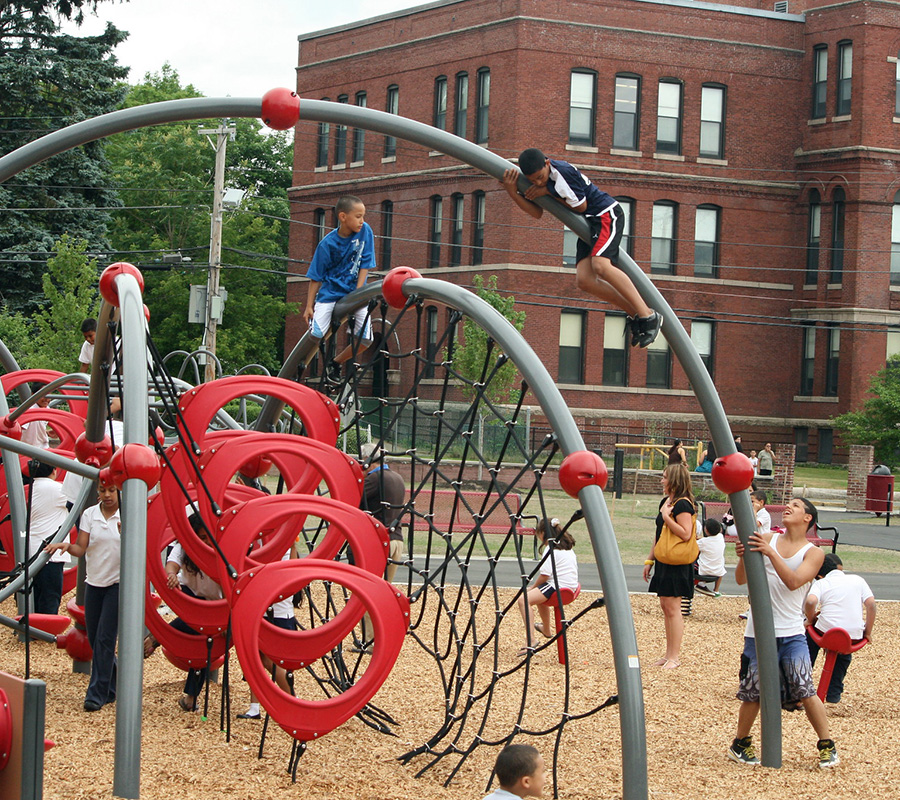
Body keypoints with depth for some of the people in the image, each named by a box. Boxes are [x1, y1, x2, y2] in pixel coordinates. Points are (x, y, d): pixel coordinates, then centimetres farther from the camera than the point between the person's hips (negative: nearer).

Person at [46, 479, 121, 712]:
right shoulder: (89, 515, 4)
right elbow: (81, 548, 0)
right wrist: (67, 546, -20)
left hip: (118, 582, -4)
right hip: (94, 581, 4)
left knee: (105, 638, -9)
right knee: (94, 638, 7)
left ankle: (97, 693, -5)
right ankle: (111, 686, 24)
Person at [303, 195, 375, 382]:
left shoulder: (365, 231, -7)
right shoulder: (327, 244, -12)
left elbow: (365, 264, -2)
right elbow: (316, 277, -6)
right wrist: (309, 306, -8)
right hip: (330, 291, -2)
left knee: (365, 339, -13)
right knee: (316, 334, -22)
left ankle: (335, 364, 12)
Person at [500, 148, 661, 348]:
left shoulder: (563, 172, -23)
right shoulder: (535, 181, 1)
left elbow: (580, 206, -13)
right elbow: (537, 213, -2)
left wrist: (548, 192, -15)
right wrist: (513, 193, -16)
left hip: (606, 214, -8)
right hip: (588, 224, 8)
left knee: (600, 265, -29)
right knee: (584, 280, -9)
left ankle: (649, 316, -27)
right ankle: (635, 314, -1)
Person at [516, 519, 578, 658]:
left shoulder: (551, 548, -10)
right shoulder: (567, 546, 18)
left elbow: (545, 575, -16)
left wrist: (532, 587, 1)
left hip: (557, 586, -10)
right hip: (571, 585, 10)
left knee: (523, 599, -21)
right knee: (540, 595, 36)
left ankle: (530, 640, -33)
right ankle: (547, 630, 50)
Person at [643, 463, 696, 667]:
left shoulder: (683, 505, -14)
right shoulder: (666, 501, 15)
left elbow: (685, 534, -24)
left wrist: (666, 516, -20)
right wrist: (650, 560, 21)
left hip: (677, 564, -10)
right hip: (664, 562, 10)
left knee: (672, 608, -7)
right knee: (666, 607, 11)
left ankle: (675, 657, -3)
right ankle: (669, 655, 16)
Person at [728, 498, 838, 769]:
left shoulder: (813, 553, 0)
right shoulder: (767, 540, 5)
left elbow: (794, 581, -17)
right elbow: (741, 579, 2)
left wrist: (771, 553, -26)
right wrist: (743, 558, -19)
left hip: (791, 634, -1)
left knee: (805, 691, -7)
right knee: (752, 693, 3)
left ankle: (827, 746, 8)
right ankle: (740, 744, 22)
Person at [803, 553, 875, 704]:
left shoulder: (821, 583, 4)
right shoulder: (857, 580, 11)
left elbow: (810, 601, -16)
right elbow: (871, 604, 2)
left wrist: (810, 619, 3)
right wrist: (867, 632, 10)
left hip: (826, 631, -2)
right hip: (854, 637, 2)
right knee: (844, 654, 36)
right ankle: (834, 693, 29)